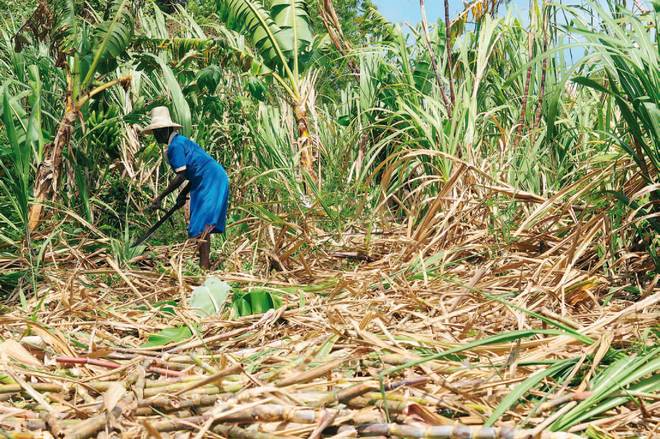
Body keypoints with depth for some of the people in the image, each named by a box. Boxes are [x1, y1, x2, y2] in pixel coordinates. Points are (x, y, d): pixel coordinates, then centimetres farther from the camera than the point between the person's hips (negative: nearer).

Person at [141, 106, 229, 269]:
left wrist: (160, 197, -14)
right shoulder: (180, 141, 19)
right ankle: (205, 264, 18)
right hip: (213, 179, 11)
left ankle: (204, 266, -16)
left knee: (201, 225, -13)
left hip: (211, 181, -11)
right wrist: (184, 193, 18)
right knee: (203, 226, 13)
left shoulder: (175, 146, -13)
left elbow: (181, 176, -18)